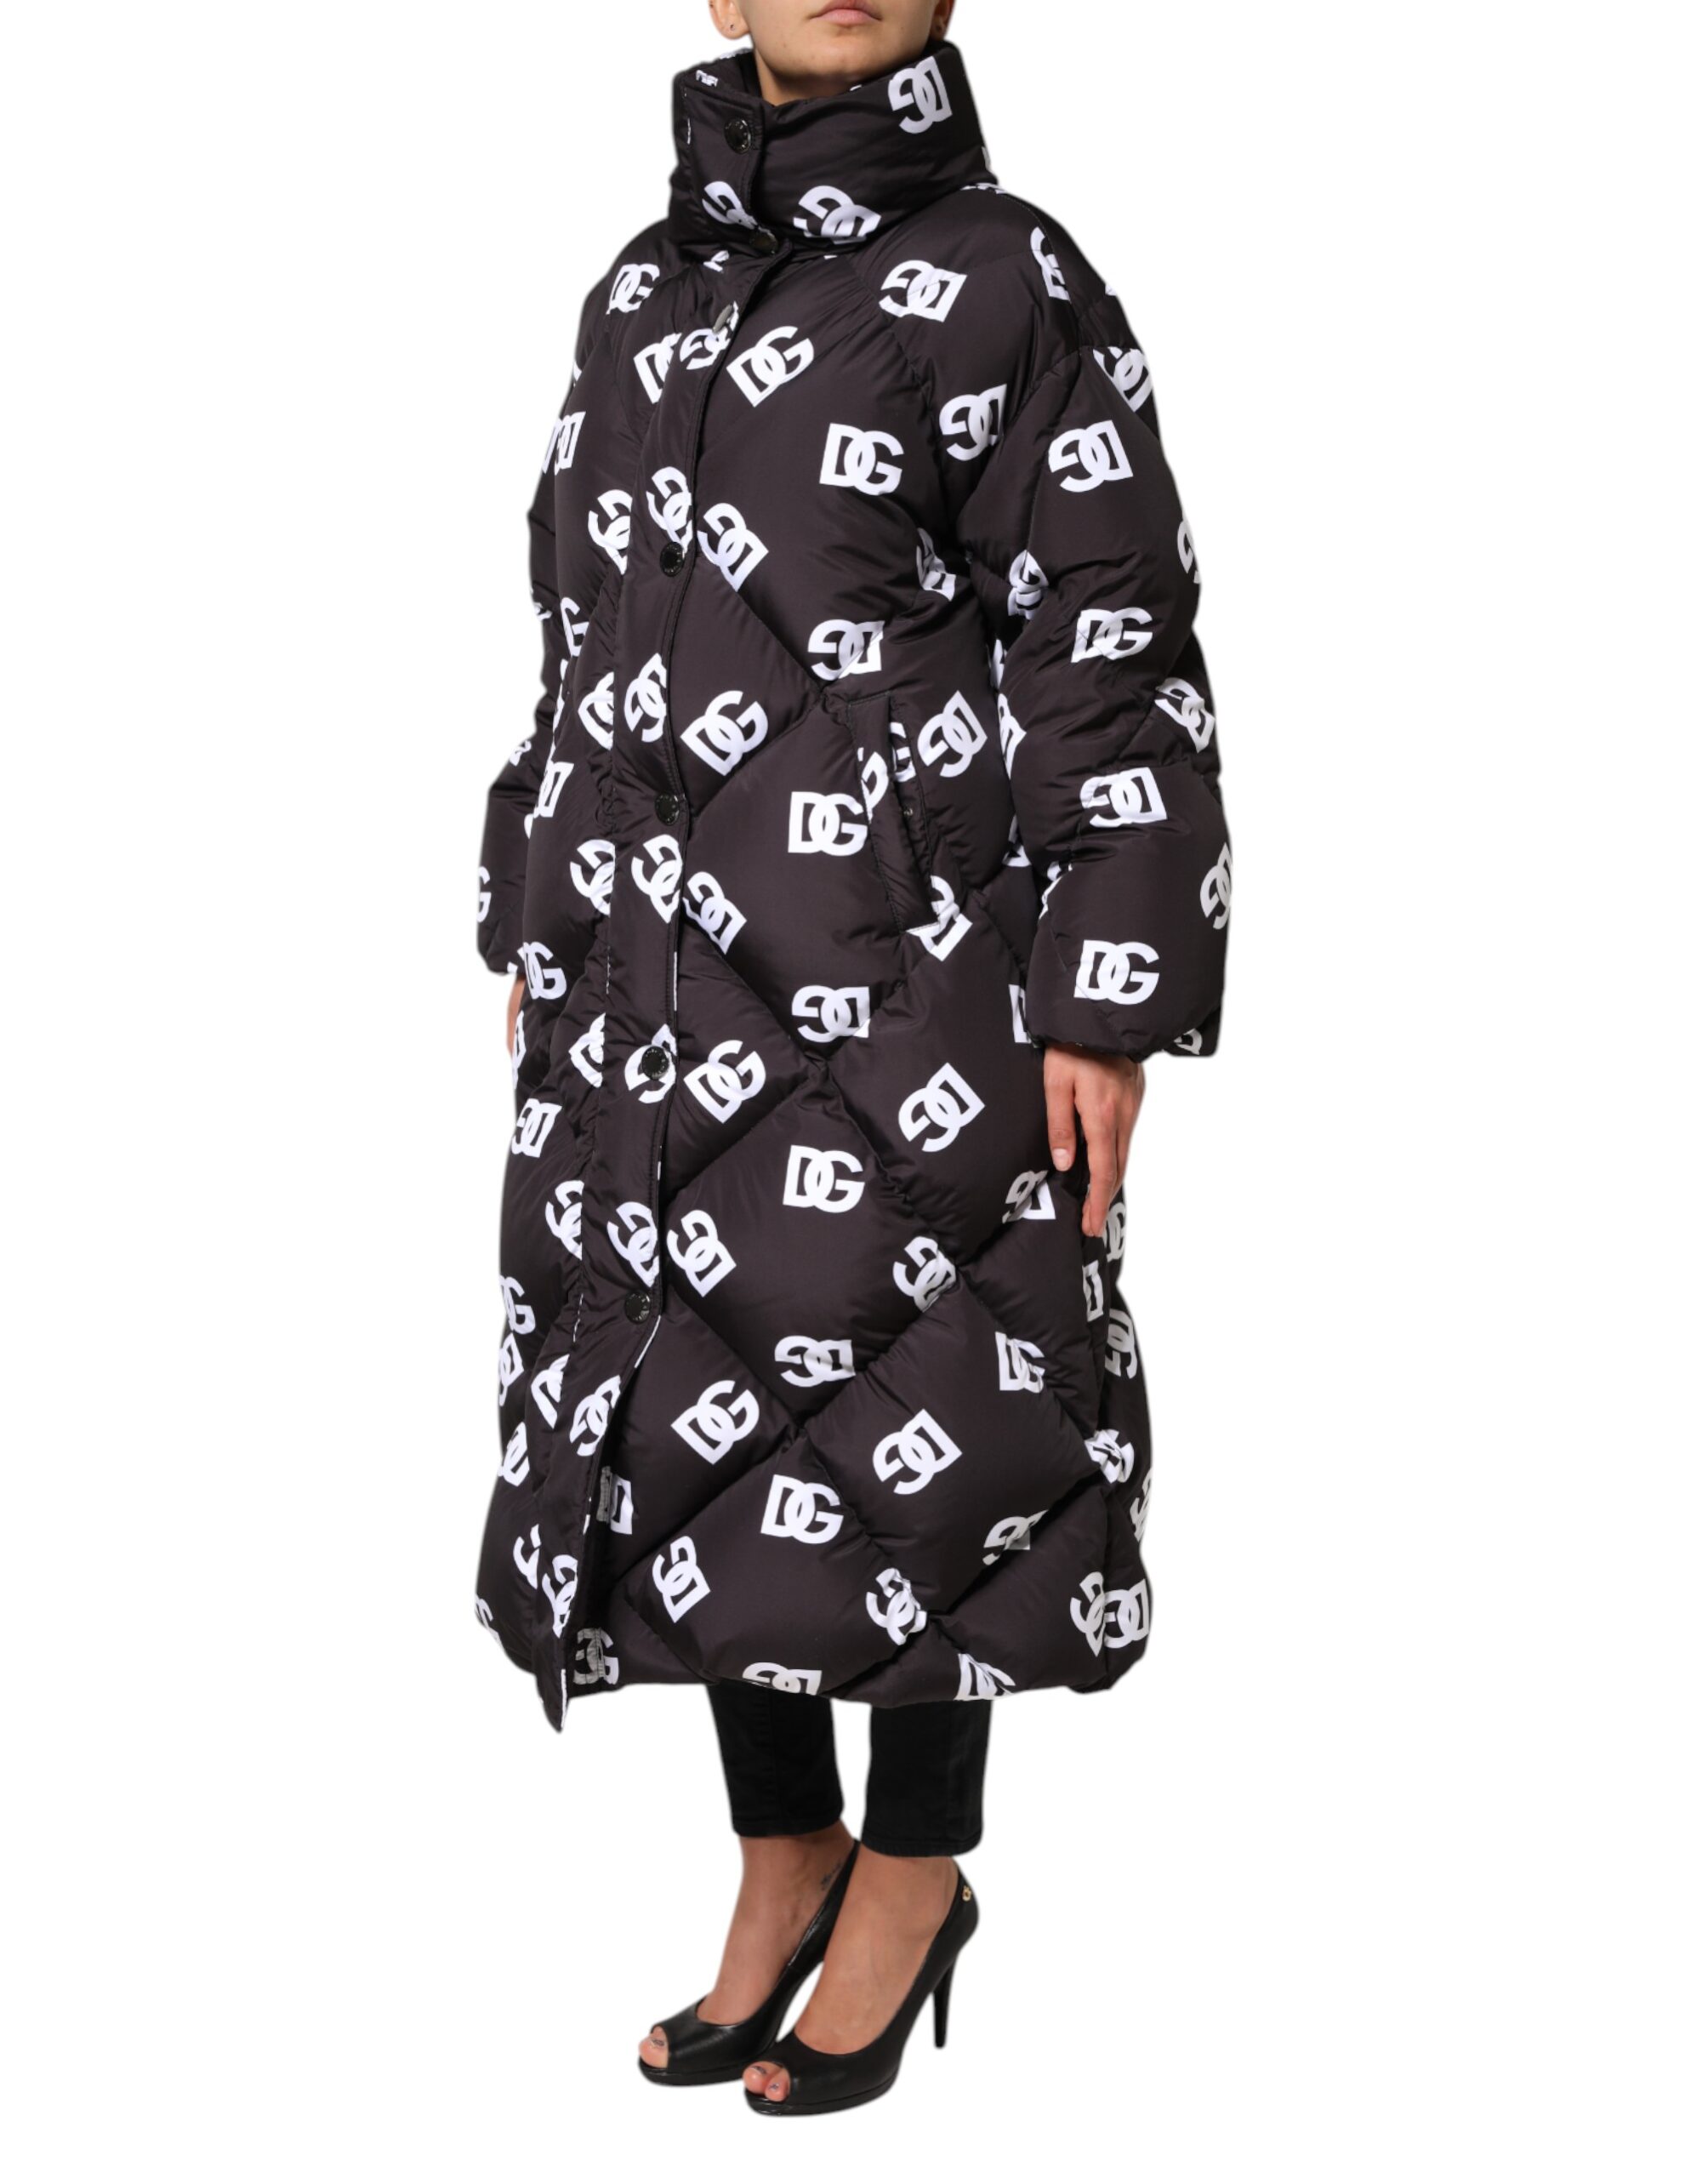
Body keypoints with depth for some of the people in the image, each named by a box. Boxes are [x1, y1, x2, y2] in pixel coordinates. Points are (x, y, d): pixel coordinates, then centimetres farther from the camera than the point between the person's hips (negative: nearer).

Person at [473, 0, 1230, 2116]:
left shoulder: (1005, 280, -5)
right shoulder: (649, 286, 12)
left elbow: (1117, 660, -8)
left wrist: (1110, 1007, -12)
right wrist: (537, 929, 17)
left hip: (897, 984, -5)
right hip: (657, 979, 6)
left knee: (900, 1436, 3)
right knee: (691, 1423, 11)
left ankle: (912, 1876, 24)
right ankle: (783, 1862, 29)